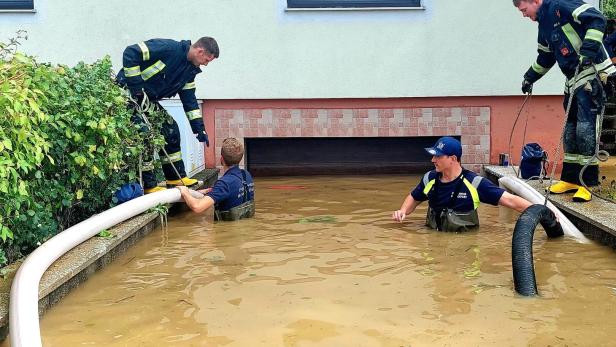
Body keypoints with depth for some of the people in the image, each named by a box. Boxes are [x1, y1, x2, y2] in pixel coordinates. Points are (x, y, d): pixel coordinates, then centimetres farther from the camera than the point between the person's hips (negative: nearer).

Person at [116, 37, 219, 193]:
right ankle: (149, 185, -7)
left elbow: (189, 99, 11)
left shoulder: (190, 69, 5)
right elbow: (130, 53, -27)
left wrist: (199, 128, 7)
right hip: (129, 93, -9)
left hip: (149, 98, 9)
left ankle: (176, 177, 18)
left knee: (171, 129, 7)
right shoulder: (168, 48, -23)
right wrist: (135, 85, -27)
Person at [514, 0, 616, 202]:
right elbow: (545, 58, 30)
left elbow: (597, 20, -19)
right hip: (573, 79, 9)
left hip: (591, 74, -9)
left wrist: (587, 51, -26)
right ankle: (571, 179, 18)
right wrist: (530, 77, 28)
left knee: (585, 128, -11)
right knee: (571, 129, 10)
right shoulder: (544, 24, 18)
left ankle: (588, 182, -5)